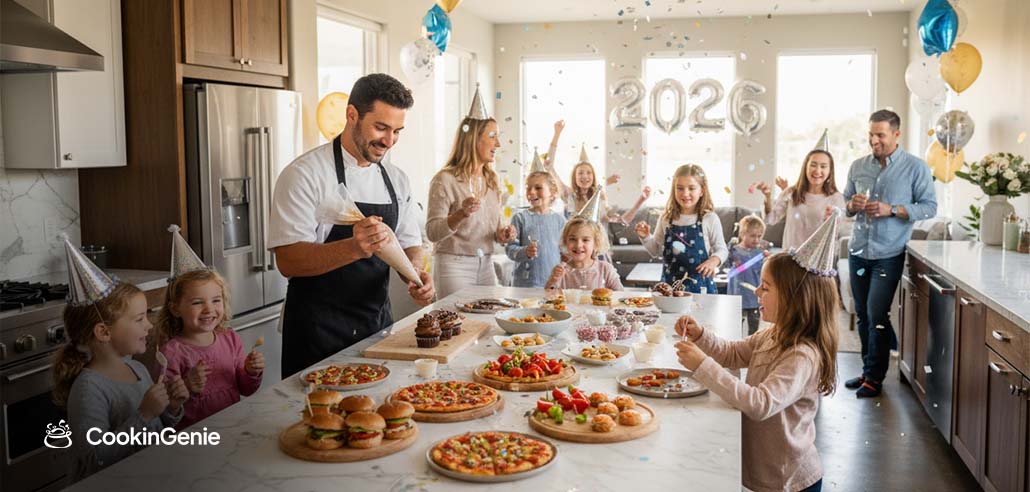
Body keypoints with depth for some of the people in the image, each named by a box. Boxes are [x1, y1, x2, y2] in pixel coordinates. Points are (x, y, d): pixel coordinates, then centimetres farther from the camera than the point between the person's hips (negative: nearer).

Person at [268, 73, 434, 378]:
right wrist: (354, 248, -34)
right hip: (320, 332, -6)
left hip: (378, 325, 6)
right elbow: (288, 261, -19)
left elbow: (409, 246, 13)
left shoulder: (397, 179, 7)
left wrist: (416, 276, -10)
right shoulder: (305, 174, -13)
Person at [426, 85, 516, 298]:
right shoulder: (446, 180, -11)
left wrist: (502, 235, -4)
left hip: (486, 264, 6)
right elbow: (432, 232, -13)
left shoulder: (491, 180, 9)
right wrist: (460, 215, -28)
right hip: (454, 264, -6)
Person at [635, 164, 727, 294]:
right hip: (669, 283, 2)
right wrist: (646, 237, -3)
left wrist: (714, 260, -18)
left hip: (700, 285, -2)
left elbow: (722, 249, 1)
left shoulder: (710, 219, -5)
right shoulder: (666, 219, 4)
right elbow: (656, 250, 14)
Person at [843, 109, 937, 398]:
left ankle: (874, 378, 7)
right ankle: (868, 369, 25)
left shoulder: (915, 168, -4)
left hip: (888, 255, -5)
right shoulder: (858, 167, 8)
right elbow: (845, 202, 16)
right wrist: (852, 205, -8)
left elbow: (929, 207, -5)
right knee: (863, 315, 11)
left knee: (876, 315, -6)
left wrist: (892, 210, -18)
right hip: (858, 251, 5)